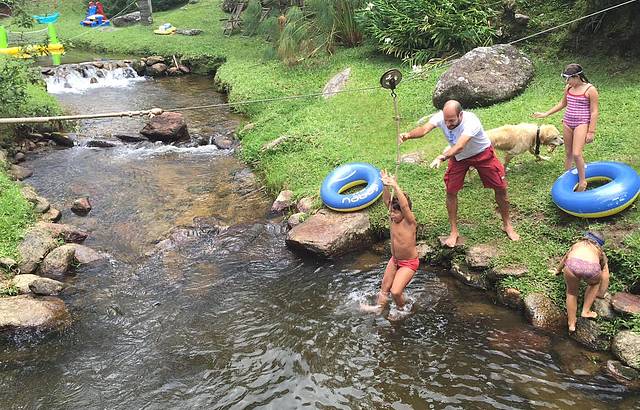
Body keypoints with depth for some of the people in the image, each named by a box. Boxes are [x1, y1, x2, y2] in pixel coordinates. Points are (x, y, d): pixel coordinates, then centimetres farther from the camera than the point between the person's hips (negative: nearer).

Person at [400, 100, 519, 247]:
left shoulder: (471, 122, -41)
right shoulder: (440, 117, -28)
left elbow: (460, 146, -55)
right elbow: (424, 129, -45)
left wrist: (442, 157, -73)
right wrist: (408, 135, -67)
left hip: (482, 154, -3)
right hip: (458, 157, 3)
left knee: (500, 188, 3)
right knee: (451, 191, -2)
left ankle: (507, 225, 26)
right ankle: (454, 232, 14)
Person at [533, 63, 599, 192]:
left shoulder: (590, 90, -12)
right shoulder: (568, 88, 5)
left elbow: (594, 112, -9)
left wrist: (591, 131, -11)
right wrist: (546, 114, 21)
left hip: (582, 123, -6)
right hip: (567, 122, 6)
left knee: (576, 154, -15)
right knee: (568, 153, 12)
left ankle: (582, 181, 3)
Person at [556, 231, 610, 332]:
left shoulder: (577, 244, 40)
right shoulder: (600, 252, 36)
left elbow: (564, 259, 56)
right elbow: (605, 274, 39)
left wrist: (558, 270, 75)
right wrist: (601, 293, 52)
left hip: (573, 264, 0)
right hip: (591, 267, 0)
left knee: (572, 292, 29)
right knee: (594, 283, 37)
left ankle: (571, 324, 34)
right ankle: (585, 311, 36)